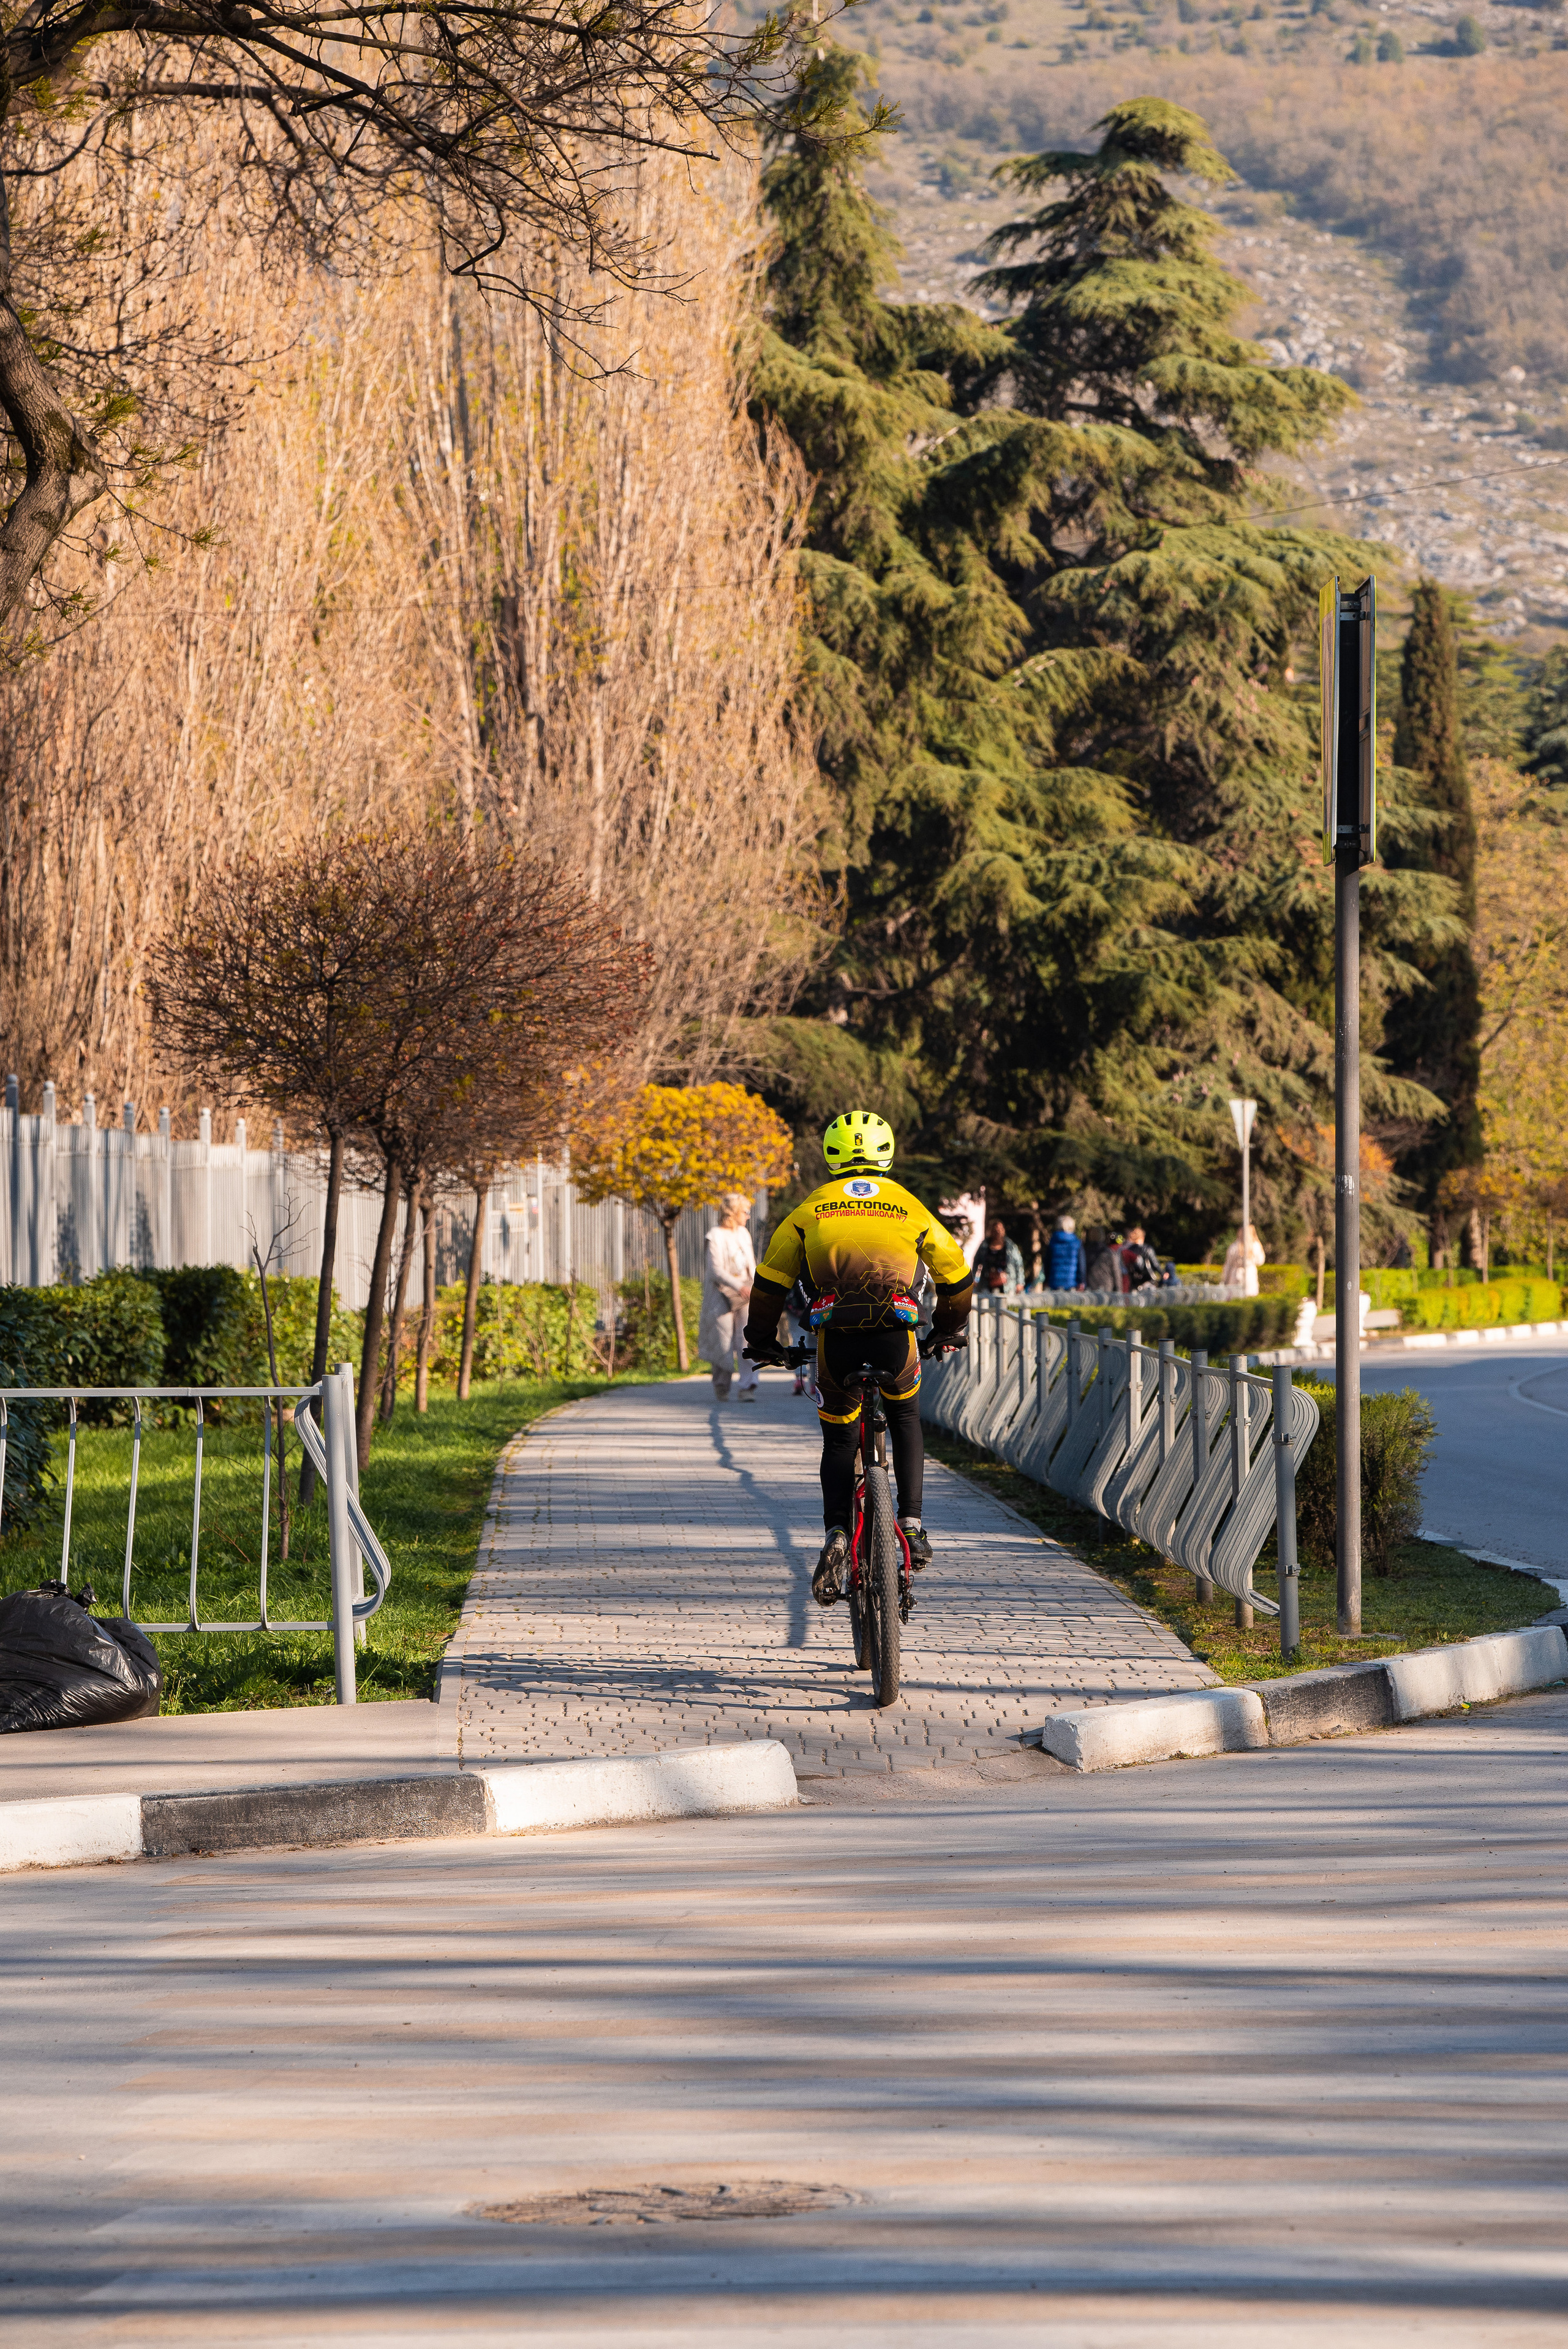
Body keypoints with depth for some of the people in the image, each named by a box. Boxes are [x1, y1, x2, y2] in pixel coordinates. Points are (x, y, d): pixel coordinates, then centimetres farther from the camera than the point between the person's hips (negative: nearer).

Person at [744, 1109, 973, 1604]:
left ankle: (836, 1536, -6)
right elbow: (955, 1273, 26)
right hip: (896, 1333, 0)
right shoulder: (908, 1206, 18)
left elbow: (771, 1279, 15)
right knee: (905, 1418, 27)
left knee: (839, 1439, 14)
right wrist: (948, 1330, 42)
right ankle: (912, 1524, 17)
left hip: (836, 1338, 0)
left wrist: (761, 1339, 29)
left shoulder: (813, 1207, 16)